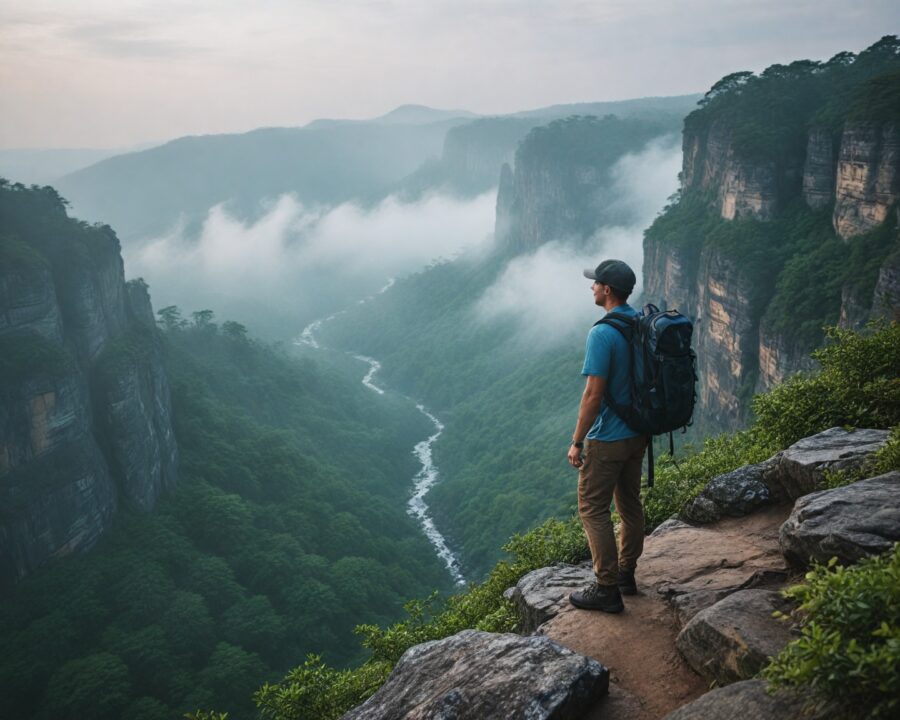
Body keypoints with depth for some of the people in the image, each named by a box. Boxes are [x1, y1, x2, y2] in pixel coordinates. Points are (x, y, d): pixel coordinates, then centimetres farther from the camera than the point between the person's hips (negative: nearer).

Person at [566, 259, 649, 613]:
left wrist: (577, 441, -15)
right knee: (630, 503, 18)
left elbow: (593, 394, -23)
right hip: (638, 433, 9)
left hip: (607, 438, -8)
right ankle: (626, 574, 32)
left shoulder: (602, 334, -23)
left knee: (593, 510, 3)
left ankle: (607, 590, 8)